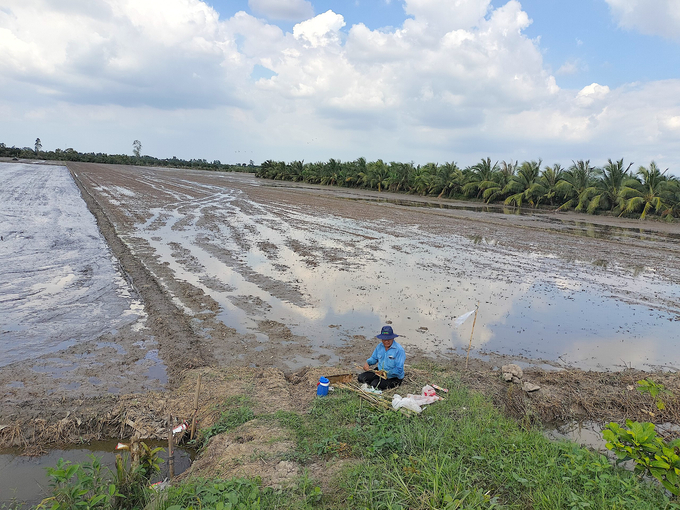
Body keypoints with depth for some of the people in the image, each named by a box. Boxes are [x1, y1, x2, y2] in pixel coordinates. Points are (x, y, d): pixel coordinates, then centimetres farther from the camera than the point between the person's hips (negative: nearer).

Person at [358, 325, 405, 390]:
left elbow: (399, 370, -23)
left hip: (394, 377, -6)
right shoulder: (380, 346, 0)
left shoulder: (399, 349, -21)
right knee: (361, 377, -7)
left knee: (375, 384, -26)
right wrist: (367, 363, -6)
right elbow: (374, 358, 16)